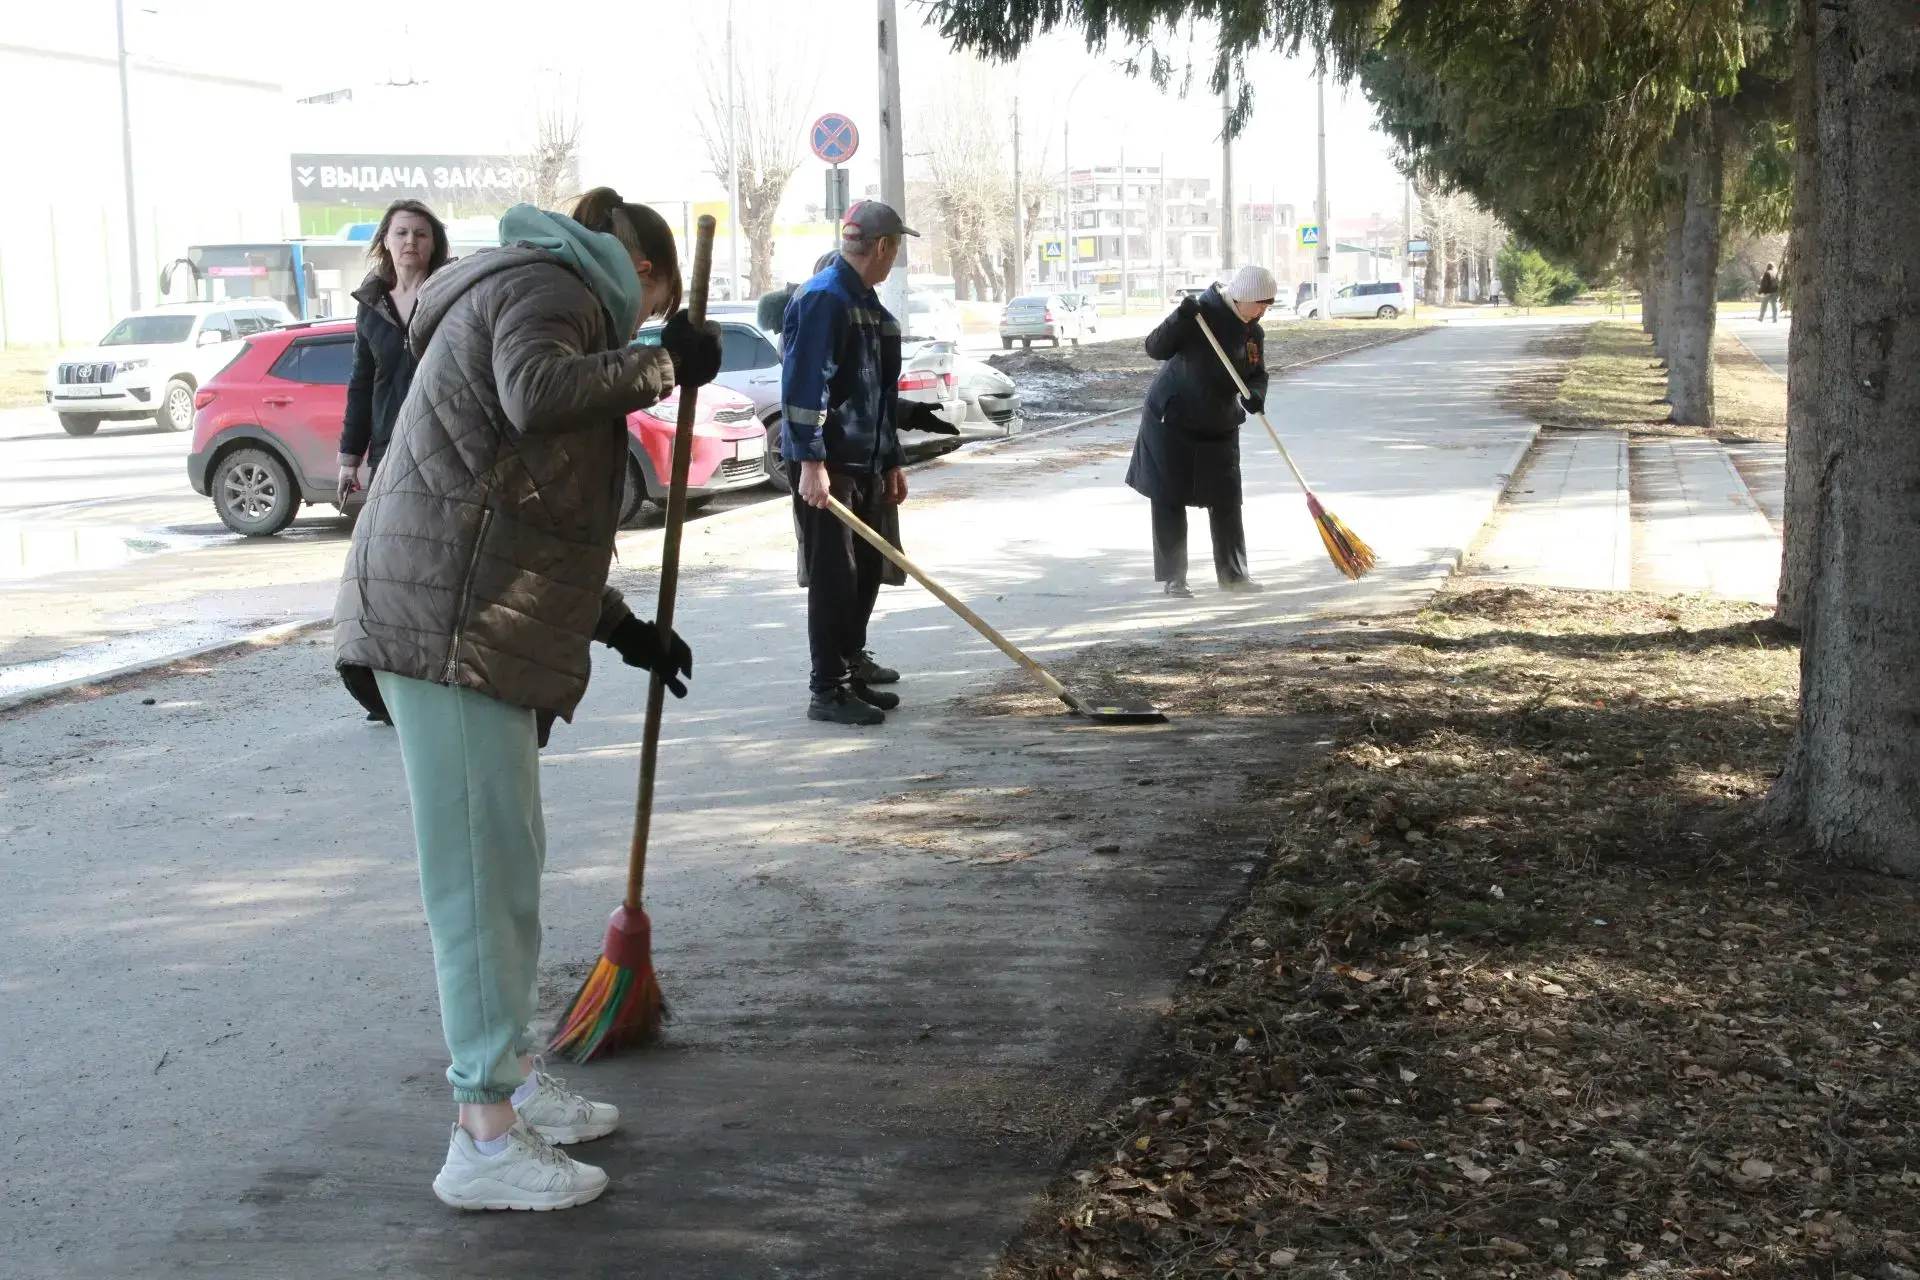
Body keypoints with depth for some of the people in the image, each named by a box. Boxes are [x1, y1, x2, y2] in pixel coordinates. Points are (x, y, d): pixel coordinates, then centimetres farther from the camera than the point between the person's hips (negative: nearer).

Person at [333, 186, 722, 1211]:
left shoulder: (540, 291, 29)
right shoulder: (550, 286, -3)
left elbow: (547, 516, 33)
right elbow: (535, 392, -28)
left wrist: (626, 629, 33)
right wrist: (663, 366, -15)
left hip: (475, 619, 11)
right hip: (447, 617, -11)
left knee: (505, 856, 17)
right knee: (482, 865, -9)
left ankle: (511, 1076, 29)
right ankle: (484, 1138, -5)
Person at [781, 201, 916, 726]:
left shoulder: (867, 304, 17)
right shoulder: (822, 299, -14)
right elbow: (802, 387, -21)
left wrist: (893, 460, 23)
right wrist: (811, 462, -25)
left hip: (866, 464, 9)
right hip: (827, 466, -9)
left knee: (868, 570, 14)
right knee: (834, 577, -6)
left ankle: (852, 664, 27)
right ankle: (828, 690, 0)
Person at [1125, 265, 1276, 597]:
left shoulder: (1254, 332, 1)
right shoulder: (1201, 314, -19)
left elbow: (1257, 374, 3)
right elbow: (1156, 348, -23)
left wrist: (1255, 396, -20)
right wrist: (1180, 318, -39)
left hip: (1219, 429, 6)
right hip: (1171, 423, -6)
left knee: (1226, 500, 7)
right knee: (1169, 500, -1)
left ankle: (1232, 573, 18)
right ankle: (1172, 577, 6)